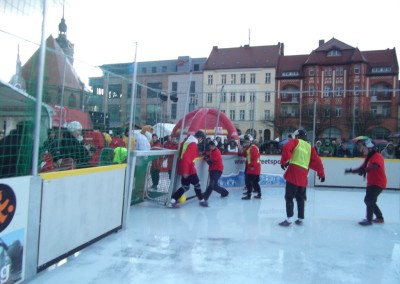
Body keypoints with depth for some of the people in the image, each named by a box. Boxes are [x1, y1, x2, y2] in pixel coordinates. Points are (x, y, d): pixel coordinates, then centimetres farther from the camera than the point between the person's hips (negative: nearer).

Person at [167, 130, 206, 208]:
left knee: (185, 186, 11)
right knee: (197, 184, 10)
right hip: (188, 169, -9)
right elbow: (186, 157, -25)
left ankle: (172, 201, 3)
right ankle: (202, 200, 26)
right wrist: (185, 171, -25)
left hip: (184, 168, 9)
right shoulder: (193, 144, -17)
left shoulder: (187, 141, 11)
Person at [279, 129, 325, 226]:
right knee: (300, 197, 18)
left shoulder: (295, 141, 8)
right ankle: (300, 219, 21)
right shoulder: (310, 147, 20)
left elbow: (286, 148, -12)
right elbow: (316, 161, 17)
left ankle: (289, 219, -8)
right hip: (303, 175, 5)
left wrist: (284, 161, -7)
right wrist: (321, 173, 24)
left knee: (289, 197, -3)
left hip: (293, 171, -5)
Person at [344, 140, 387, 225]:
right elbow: (362, 168, 13)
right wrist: (351, 170, 1)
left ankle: (369, 219, -8)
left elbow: (374, 166, -37)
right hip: (371, 183, 10)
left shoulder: (377, 156, -17)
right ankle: (380, 218, 28)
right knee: (369, 200, 15)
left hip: (378, 183, -10)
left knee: (369, 200, -14)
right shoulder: (369, 157, 12)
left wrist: (365, 170, -52)